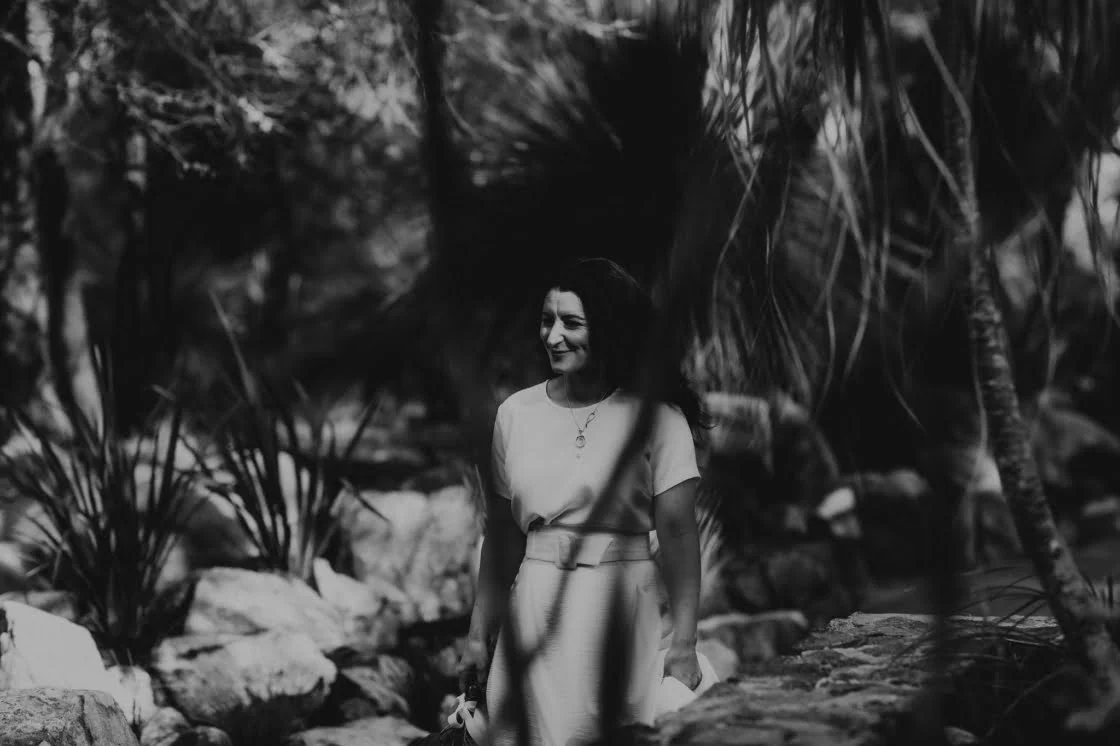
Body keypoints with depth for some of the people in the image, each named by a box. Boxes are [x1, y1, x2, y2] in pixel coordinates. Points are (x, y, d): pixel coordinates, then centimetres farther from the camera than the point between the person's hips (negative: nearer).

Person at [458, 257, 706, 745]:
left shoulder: (655, 416, -5)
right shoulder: (515, 413, 7)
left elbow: (677, 531, -9)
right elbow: (501, 538, 11)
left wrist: (684, 642, -15)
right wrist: (479, 636, 11)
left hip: (621, 600, -3)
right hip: (534, 606, 3)